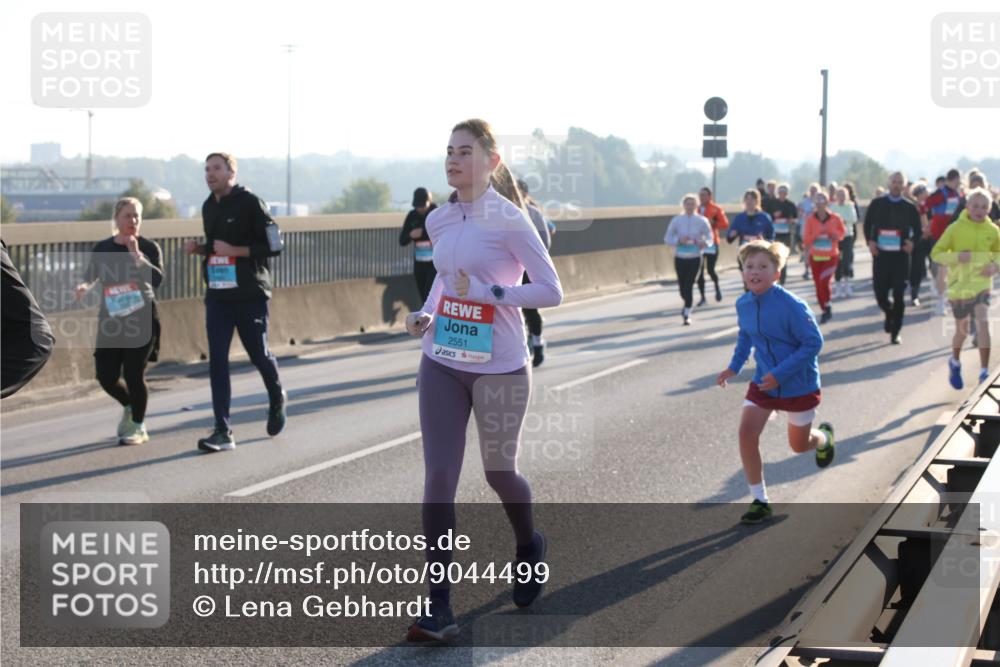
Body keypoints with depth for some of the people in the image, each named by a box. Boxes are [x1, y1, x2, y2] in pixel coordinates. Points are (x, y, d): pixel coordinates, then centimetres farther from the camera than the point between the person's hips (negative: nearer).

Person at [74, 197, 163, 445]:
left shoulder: (149, 247, -4)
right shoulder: (103, 249, 4)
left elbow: (158, 279, -17)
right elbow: (90, 274, 2)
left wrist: (137, 255, -25)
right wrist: (84, 285, -20)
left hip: (142, 319, -3)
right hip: (110, 321, 3)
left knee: (133, 374, -7)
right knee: (106, 375, 1)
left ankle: (138, 427, 14)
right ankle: (129, 407, 34)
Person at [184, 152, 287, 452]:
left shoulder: (250, 203, -8)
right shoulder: (208, 207, 12)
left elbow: (274, 245, -12)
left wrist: (235, 251, -19)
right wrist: (200, 248, 3)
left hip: (250, 295, -5)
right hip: (217, 295, 5)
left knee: (259, 354, 7)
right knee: (217, 361, -4)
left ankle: (277, 399, 39)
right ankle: (223, 433, -5)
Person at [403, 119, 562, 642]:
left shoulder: (508, 220, -12)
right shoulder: (438, 221, 6)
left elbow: (551, 291, -13)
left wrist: (487, 292, -22)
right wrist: (426, 315, 6)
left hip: (499, 367, -4)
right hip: (442, 363, 5)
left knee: (498, 472, 11)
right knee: (438, 477, -5)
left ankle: (529, 545, 46)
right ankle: (438, 608, -4)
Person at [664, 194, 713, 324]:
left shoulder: (702, 221, -2)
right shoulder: (676, 220, -1)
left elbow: (709, 237, 3)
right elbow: (667, 239, 1)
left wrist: (704, 243, -20)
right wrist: (679, 240, -17)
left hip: (694, 258, -2)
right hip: (680, 258, 2)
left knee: (689, 285, -10)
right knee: (682, 286, 7)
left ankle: (687, 314, -4)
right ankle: (687, 304, 39)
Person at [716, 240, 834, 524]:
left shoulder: (791, 306, -26)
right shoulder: (743, 304, -6)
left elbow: (813, 343, -23)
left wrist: (780, 373, -28)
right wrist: (734, 367, 4)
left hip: (798, 385, -4)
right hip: (763, 382, 5)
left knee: (799, 445, 12)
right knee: (746, 434, -12)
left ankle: (824, 437, 51)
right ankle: (760, 501, 1)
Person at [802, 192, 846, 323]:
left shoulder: (835, 218, -5)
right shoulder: (810, 220, -4)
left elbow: (842, 232, 13)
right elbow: (806, 239, -4)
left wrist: (836, 235, -9)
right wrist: (817, 233, -19)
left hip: (831, 257, -2)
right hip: (815, 257, 2)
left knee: (824, 281, -20)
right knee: (818, 285, 5)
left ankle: (827, 307, 0)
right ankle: (825, 311, 21)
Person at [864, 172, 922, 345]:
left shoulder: (909, 208, 5)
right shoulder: (877, 204, 5)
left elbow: (917, 231, 11)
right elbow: (867, 224, 11)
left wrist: (912, 242, -9)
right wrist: (870, 241, -6)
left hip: (900, 255, -1)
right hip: (880, 254, 1)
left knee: (898, 295, -4)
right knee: (880, 292, 0)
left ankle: (895, 332, 6)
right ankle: (889, 312, 34)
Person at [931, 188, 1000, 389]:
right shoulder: (955, 229, -10)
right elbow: (936, 253, -6)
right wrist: (957, 256, -23)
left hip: (981, 282, 1)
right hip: (959, 284, -1)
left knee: (983, 323, -19)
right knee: (962, 330, 12)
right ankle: (955, 362, 42)